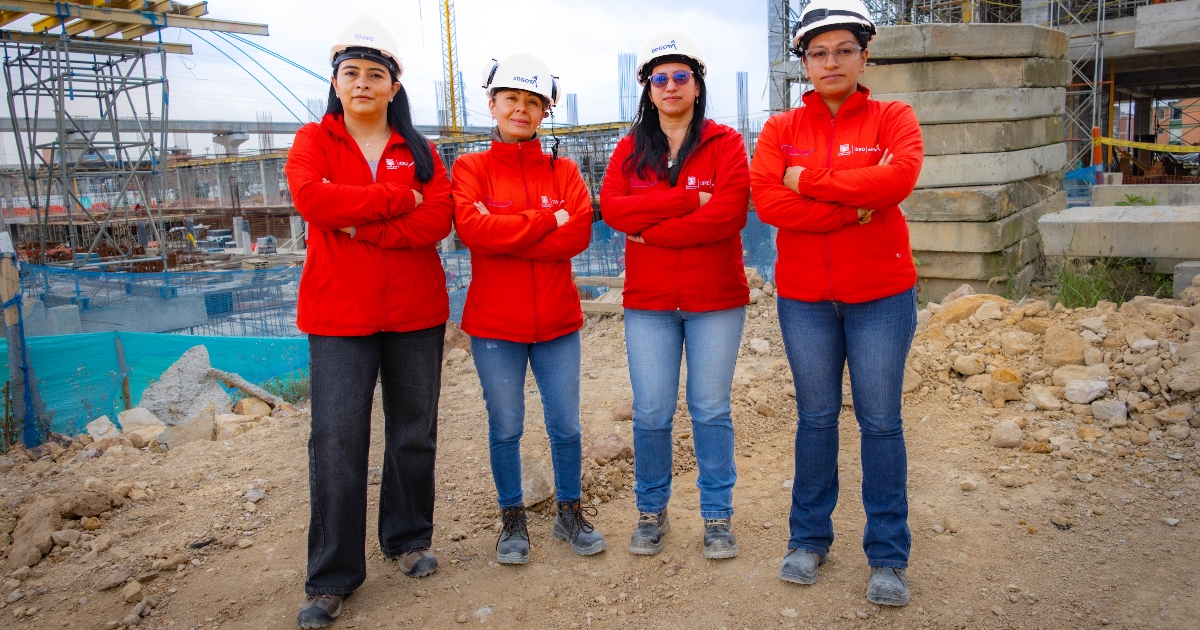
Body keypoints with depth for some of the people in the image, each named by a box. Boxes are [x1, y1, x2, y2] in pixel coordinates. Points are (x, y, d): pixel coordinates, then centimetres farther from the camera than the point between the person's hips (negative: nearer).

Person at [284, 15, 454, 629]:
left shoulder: (419, 151, 9)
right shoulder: (313, 141, 5)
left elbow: (436, 220, -8)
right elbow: (310, 198, -16)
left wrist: (359, 225, -15)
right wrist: (395, 199, -14)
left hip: (415, 313, 3)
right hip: (338, 315, -2)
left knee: (414, 433, 12)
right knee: (336, 440, -4)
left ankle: (408, 540, 31)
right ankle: (331, 578, 8)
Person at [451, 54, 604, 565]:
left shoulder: (563, 171, 6)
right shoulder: (470, 168, 1)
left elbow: (579, 234, -10)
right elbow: (471, 228, -18)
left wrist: (504, 234, -15)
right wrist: (547, 222, -16)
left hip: (557, 321, 2)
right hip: (494, 325, -1)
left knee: (566, 427, 9)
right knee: (505, 428, 9)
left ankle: (569, 512, 29)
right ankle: (512, 518, 27)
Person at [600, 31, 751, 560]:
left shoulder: (725, 144, 1)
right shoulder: (630, 149, 9)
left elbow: (729, 213, -15)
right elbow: (612, 208, -8)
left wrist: (651, 233, -13)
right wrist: (689, 200, -15)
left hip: (715, 301, -2)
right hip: (648, 302, 2)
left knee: (711, 411, 5)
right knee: (651, 413, 5)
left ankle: (717, 515, 19)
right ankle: (650, 512, 22)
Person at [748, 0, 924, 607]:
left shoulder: (892, 117, 2)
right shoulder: (781, 129, 4)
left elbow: (899, 176, -20)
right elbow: (768, 201, -13)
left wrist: (809, 180, -15)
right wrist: (856, 207, -18)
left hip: (881, 295, -1)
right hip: (804, 297, 2)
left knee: (881, 422, 5)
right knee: (815, 418, 11)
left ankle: (887, 556, 18)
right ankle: (809, 539, 27)